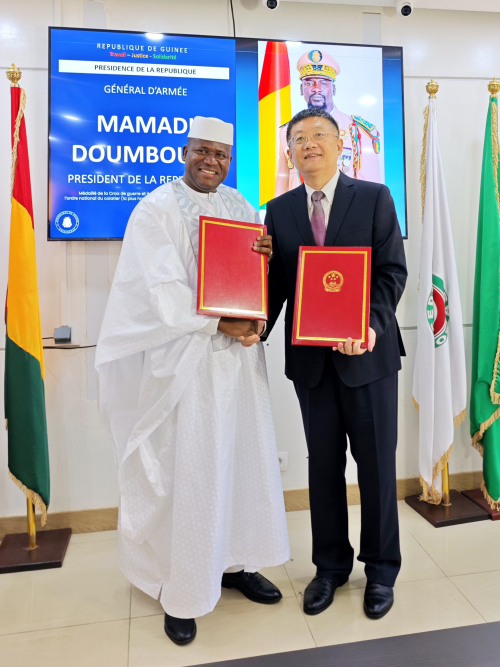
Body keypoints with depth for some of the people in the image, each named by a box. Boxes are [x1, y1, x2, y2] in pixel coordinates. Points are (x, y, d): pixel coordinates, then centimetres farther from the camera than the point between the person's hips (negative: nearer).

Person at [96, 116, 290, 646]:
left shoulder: (238, 204, 13)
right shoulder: (156, 209, -5)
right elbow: (165, 294, -13)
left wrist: (267, 257, -9)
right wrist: (222, 323, -17)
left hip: (238, 353, 6)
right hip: (184, 358, -6)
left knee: (243, 456, 11)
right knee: (186, 467, 2)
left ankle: (234, 562, 32)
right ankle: (180, 589, 21)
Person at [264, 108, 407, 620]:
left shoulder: (374, 198, 1)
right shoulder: (278, 210, 8)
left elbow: (392, 271, -5)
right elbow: (276, 281, 4)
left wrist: (371, 325, -22)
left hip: (367, 352, -2)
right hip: (310, 356, 3)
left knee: (376, 463, 8)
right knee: (323, 463, 13)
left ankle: (380, 569, 30)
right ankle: (330, 566, 32)